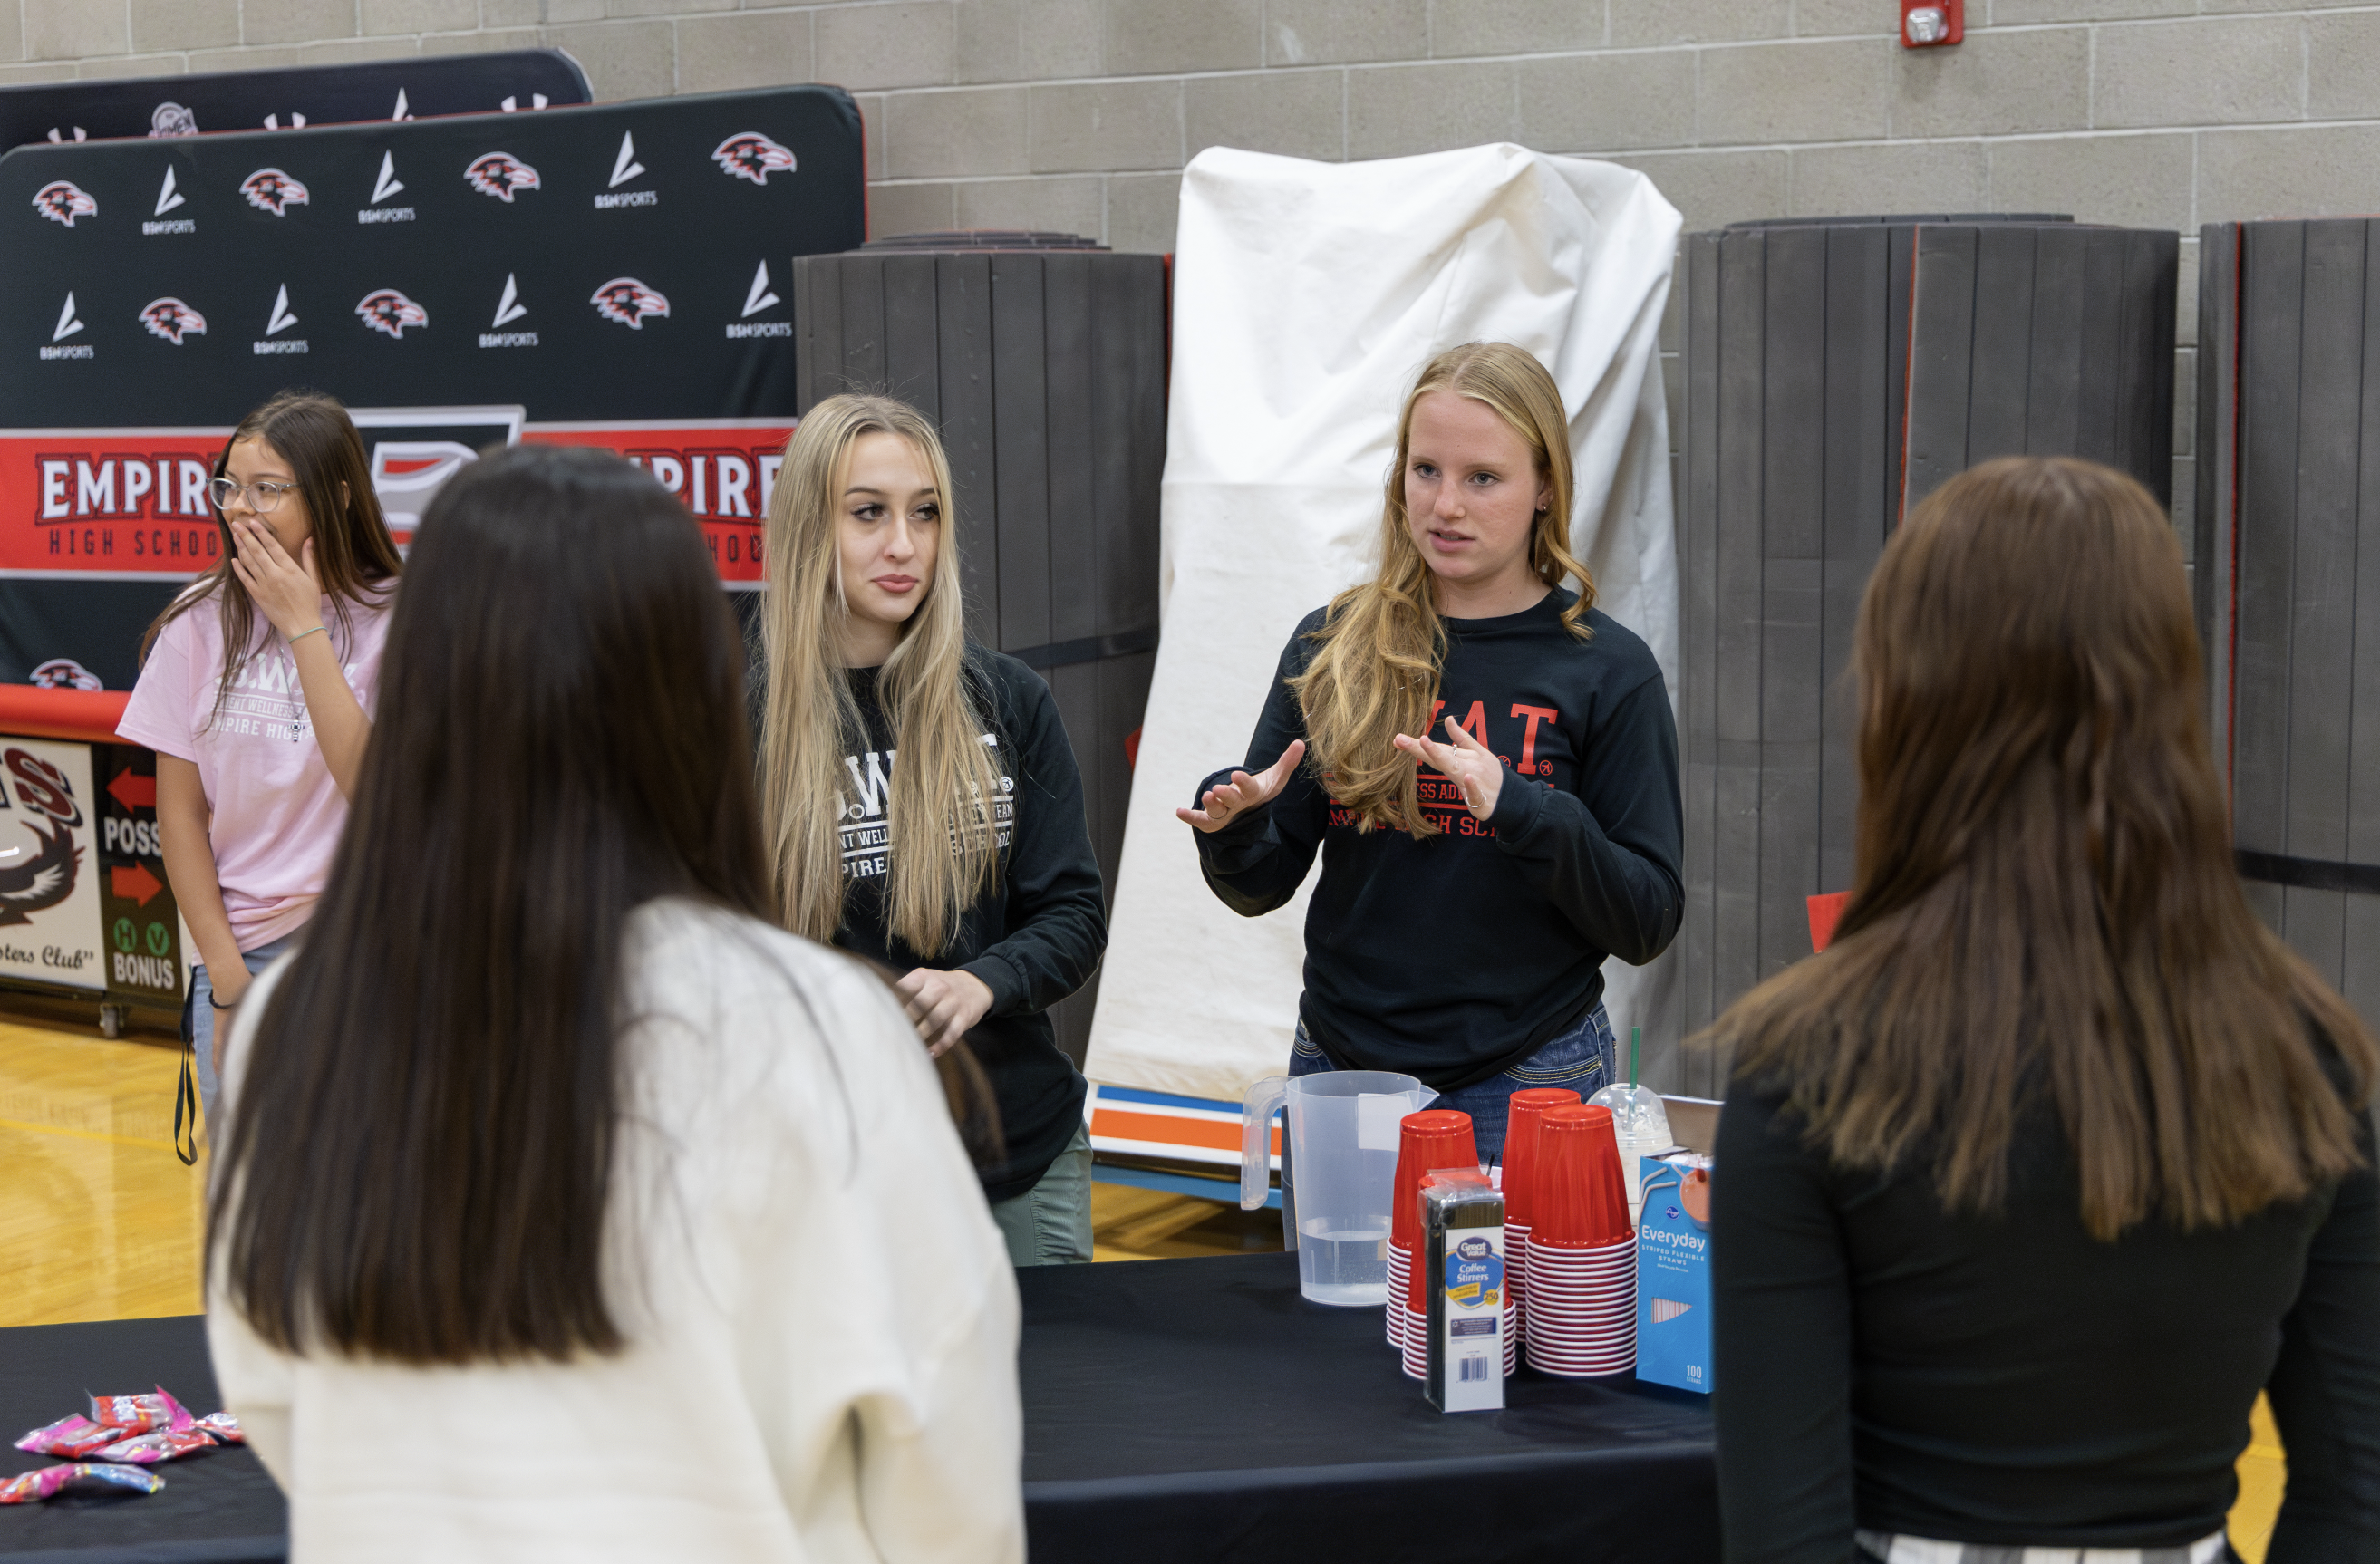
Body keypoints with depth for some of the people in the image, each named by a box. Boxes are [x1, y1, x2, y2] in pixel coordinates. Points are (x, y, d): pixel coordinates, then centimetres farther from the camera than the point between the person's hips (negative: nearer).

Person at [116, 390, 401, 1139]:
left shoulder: (394, 619, -6)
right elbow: (180, 811, 3)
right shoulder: (202, 621, 0)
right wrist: (228, 978, -1)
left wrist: (302, 626, -18)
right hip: (239, 953, 2)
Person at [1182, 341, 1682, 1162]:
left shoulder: (1606, 670, -5)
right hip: (1339, 1073, 3)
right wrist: (1234, 825, -16)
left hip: (1526, 1088, -2)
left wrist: (1525, 812, -24)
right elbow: (1263, 887, 6)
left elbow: (1649, 923, -8)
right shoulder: (1330, 647, 2)